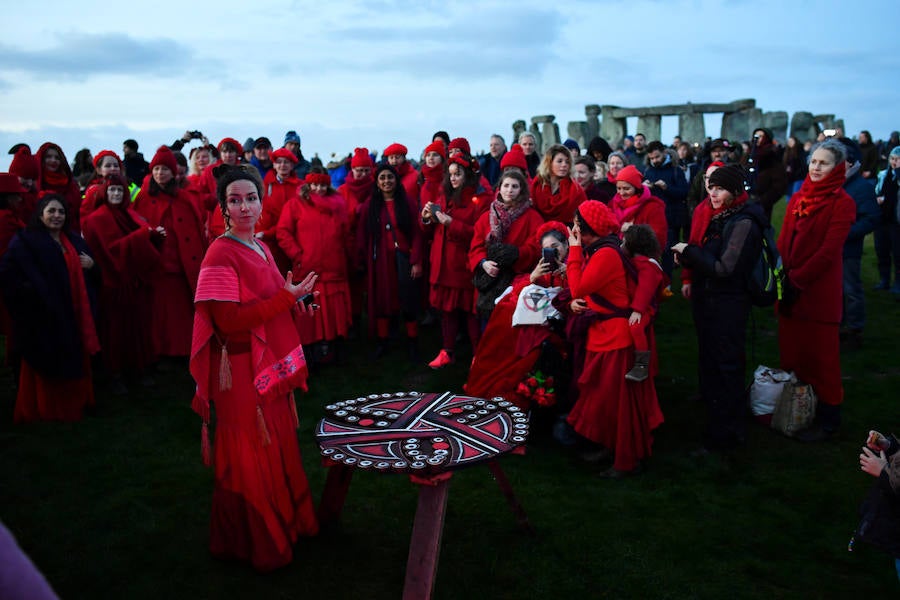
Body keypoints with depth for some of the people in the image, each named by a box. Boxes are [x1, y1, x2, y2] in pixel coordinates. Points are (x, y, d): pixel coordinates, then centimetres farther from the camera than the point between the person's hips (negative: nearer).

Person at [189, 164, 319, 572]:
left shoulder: (260, 248, 10)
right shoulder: (221, 254, -15)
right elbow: (228, 320, -22)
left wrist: (294, 305, 0)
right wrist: (286, 298, -19)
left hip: (273, 366, 8)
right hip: (244, 371, -8)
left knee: (280, 449, 18)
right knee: (252, 458, 5)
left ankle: (286, 522, 36)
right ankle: (254, 543, 23)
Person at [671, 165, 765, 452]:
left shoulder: (743, 223, -19)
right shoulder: (716, 215, 8)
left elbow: (724, 268, -24)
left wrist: (689, 252, -17)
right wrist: (687, 254, -4)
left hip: (728, 305, -9)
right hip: (708, 299, 9)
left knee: (726, 366, 0)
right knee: (709, 358, 20)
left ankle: (726, 432, 13)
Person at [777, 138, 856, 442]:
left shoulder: (842, 203, -8)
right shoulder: (798, 198, 11)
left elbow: (830, 249, -15)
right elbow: (783, 240, 10)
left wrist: (797, 279, -18)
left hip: (819, 291, -6)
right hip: (790, 289, 6)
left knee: (820, 355, 2)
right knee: (791, 351, 12)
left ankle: (828, 419, 14)